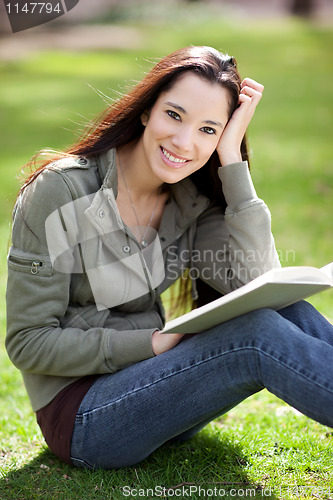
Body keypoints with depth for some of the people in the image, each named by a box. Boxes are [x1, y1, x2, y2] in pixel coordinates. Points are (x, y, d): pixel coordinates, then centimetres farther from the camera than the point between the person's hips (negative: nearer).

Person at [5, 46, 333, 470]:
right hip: (79, 413, -5)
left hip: (151, 383, 6)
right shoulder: (60, 192, -15)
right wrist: (154, 343, -21)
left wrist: (232, 160, -17)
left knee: (288, 311, -18)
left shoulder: (192, 200, 0)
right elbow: (28, 343, -14)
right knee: (257, 334, -26)